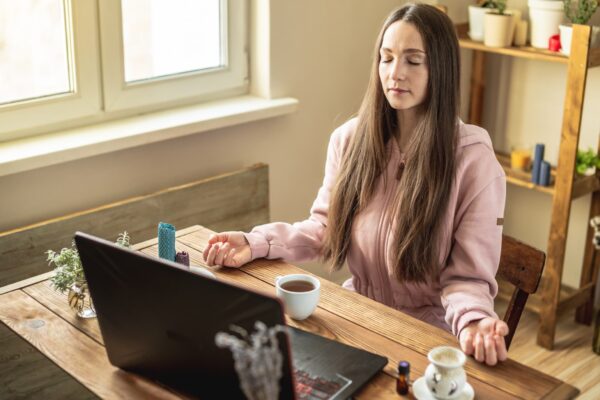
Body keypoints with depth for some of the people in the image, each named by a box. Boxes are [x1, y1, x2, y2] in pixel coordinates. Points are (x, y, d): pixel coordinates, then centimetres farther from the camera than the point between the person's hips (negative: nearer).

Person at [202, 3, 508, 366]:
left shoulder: (475, 162, -16)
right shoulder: (350, 138, -2)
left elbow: (468, 276, -12)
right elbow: (325, 229, 6)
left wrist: (473, 322, -34)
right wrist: (255, 243, -8)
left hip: (428, 336, -4)